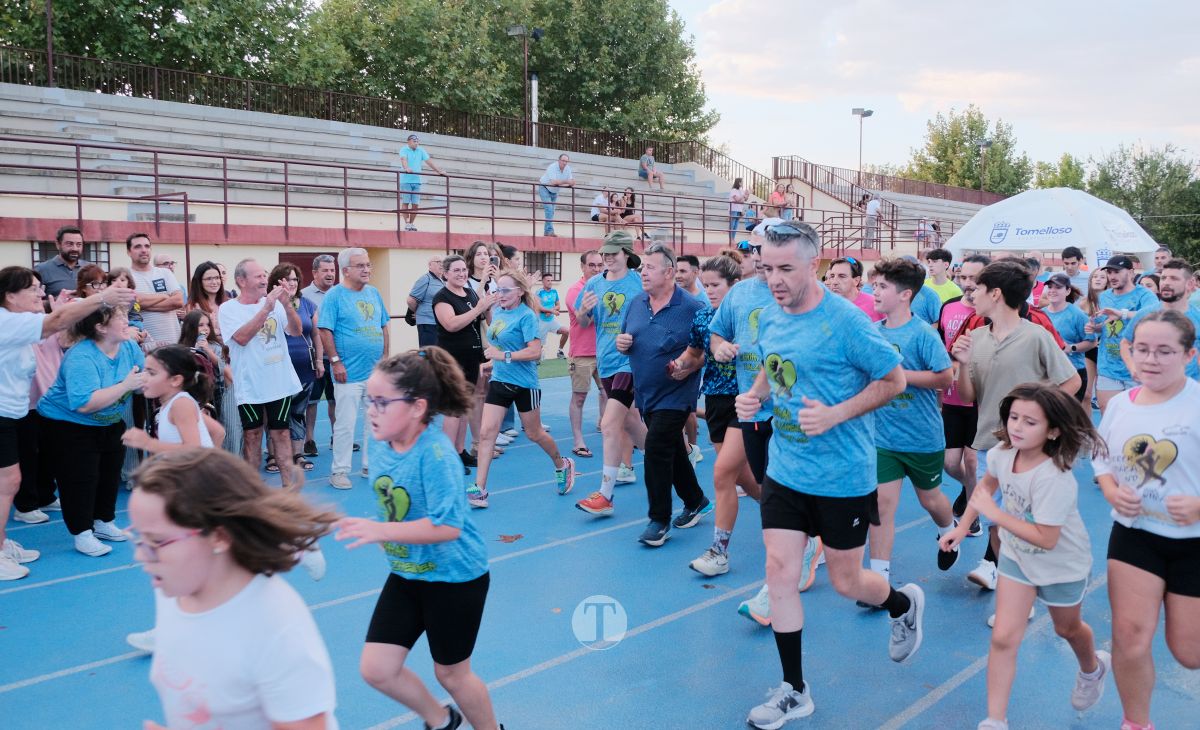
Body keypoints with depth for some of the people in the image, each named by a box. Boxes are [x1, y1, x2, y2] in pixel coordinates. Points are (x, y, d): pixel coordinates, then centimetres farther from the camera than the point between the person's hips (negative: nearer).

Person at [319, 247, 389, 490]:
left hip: (376, 371, 6)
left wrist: (385, 357, 10)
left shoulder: (374, 293, 11)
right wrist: (335, 361, -15)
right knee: (345, 423, -2)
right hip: (349, 372, -6)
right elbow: (325, 331, -11)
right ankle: (339, 471, 9)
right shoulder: (335, 295, -7)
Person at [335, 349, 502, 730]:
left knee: (451, 673, 11)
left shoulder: (435, 453, -27)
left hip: (455, 577, -7)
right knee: (376, 669, 7)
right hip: (406, 574, 7)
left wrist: (380, 531, -36)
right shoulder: (382, 445, -5)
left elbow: (448, 526, -33)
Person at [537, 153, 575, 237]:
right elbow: (553, 182, -38)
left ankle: (546, 231, 14)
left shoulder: (568, 168, -8)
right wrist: (565, 181, -38)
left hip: (554, 191, 7)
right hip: (544, 188, -7)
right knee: (549, 209, -19)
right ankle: (550, 230, -22)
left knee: (551, 211, 7)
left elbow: (571, 182, -10)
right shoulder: (552, 167, -27)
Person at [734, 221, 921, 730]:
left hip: (842, 477, -5)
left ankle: (906, 604, 46)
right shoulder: (769, 317, 1)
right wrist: (754, 396, -3)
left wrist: (835, 414, -23)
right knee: (780, 572, 3)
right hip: (784, 472, 5)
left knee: (845, 582, 10)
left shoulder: (845, 321, -18)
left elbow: (894, 380, -11)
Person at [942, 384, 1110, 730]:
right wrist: (963, 526, 4)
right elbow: (987, 484, 7)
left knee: (1067, 629, 25)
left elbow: (1045, 539, -34)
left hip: (1062, 565, -4)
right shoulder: (1002, 454, -17)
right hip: (1017, 558, 4)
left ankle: (1092, 669, 61)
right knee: (1003, 639, -3)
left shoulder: (1054, 479, -37)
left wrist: (992, 512, -32)